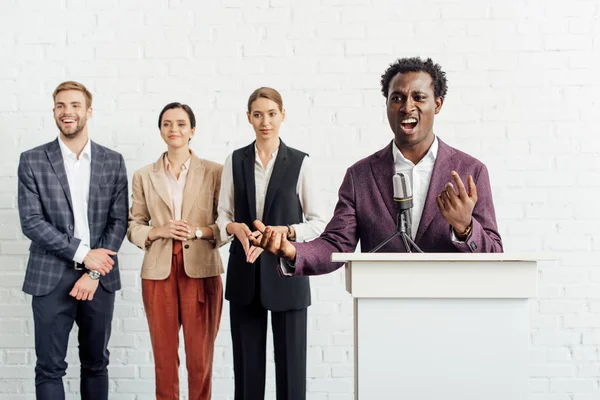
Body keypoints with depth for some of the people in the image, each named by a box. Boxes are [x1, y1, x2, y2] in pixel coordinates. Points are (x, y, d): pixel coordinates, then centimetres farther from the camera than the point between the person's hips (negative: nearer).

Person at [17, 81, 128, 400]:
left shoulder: (113, 162, 6)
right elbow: (30, 221, -6)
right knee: (50, 367, 3)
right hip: (51, 278, -2)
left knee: (96, 363, 12)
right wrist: (82, 253, -13)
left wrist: (94, 273, -8)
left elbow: (119, 221, 2)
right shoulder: (32, 161, 1)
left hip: (99, 277, 2)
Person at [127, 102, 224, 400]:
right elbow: (133, 227, 8)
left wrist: (199, 231, -14)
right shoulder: (143, 176, 7)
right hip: (158, 272, 2)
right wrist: (159, 231, -10)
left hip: (201, 271, -1)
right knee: (164, 356, 8)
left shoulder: (215, 172, 1)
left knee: (201, 357, 3)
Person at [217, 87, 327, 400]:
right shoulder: (235, 160, 6)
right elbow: (223, 216, 8)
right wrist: (235, 228, -13)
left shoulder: (300, 163, -2)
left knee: (290, 360, 2)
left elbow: (318, 223, -2)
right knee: (247, 361, 8)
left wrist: (283, 231, -18)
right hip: (244, 273, 3)